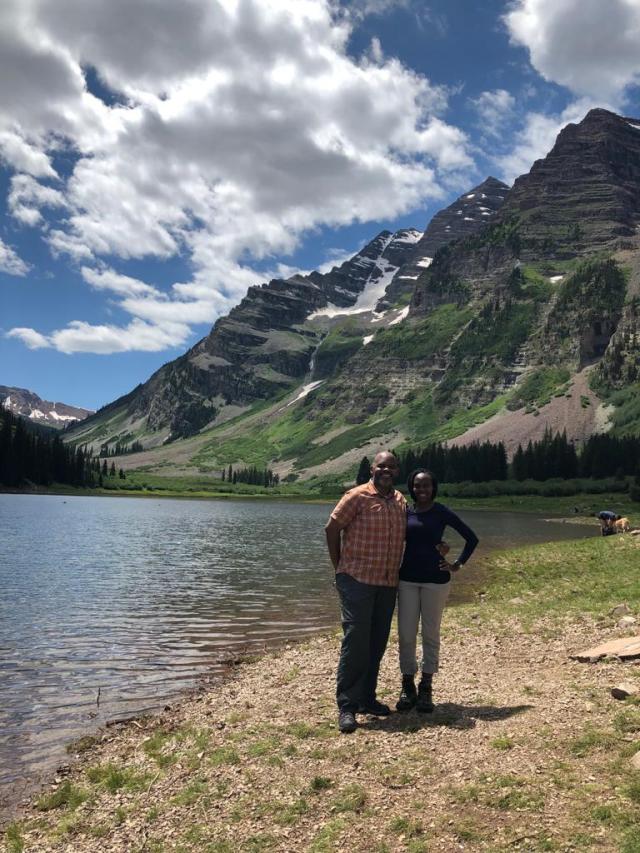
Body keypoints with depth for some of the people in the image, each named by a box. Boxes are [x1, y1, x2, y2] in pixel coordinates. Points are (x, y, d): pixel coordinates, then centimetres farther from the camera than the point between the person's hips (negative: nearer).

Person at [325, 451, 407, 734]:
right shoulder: (358, 497, -9)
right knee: (355, 642, -8)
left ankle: (367, 698, 25)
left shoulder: (401, 502, 10)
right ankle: (346, 706, -1)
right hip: (357, 580, -6)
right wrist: (340, 567, 0)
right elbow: (332, 528, -4)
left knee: (377, 643, 12)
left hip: (388, 584, 6)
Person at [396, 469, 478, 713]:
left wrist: (458, 564, 0)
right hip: (407, 579, 2)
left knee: (430, 634, 5)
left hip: (435, 580, -2)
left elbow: (471, 538, 3)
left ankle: (426, 689, 15)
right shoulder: (405, 513, 5)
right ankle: (407, 687, 14)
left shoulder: (442, 513, -2)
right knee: (405, 634, 1)